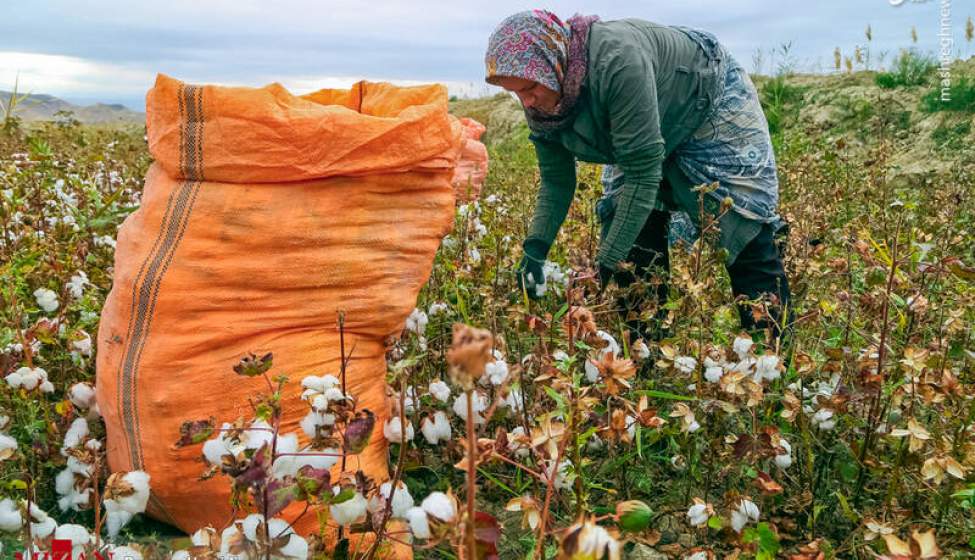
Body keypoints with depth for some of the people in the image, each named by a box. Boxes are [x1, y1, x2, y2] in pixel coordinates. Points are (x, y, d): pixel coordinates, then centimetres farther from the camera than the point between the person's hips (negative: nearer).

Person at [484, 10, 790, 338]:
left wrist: (606, 263, -39)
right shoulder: (541, 107, -19)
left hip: (715, 105, -6)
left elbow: (643, 173, -41)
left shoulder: (617, 61, -42)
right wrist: (534, 250, -24)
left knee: (745, 231, -3)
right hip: (647, 139, 6)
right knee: (633, 238, -3)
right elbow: (556, 182, -9)